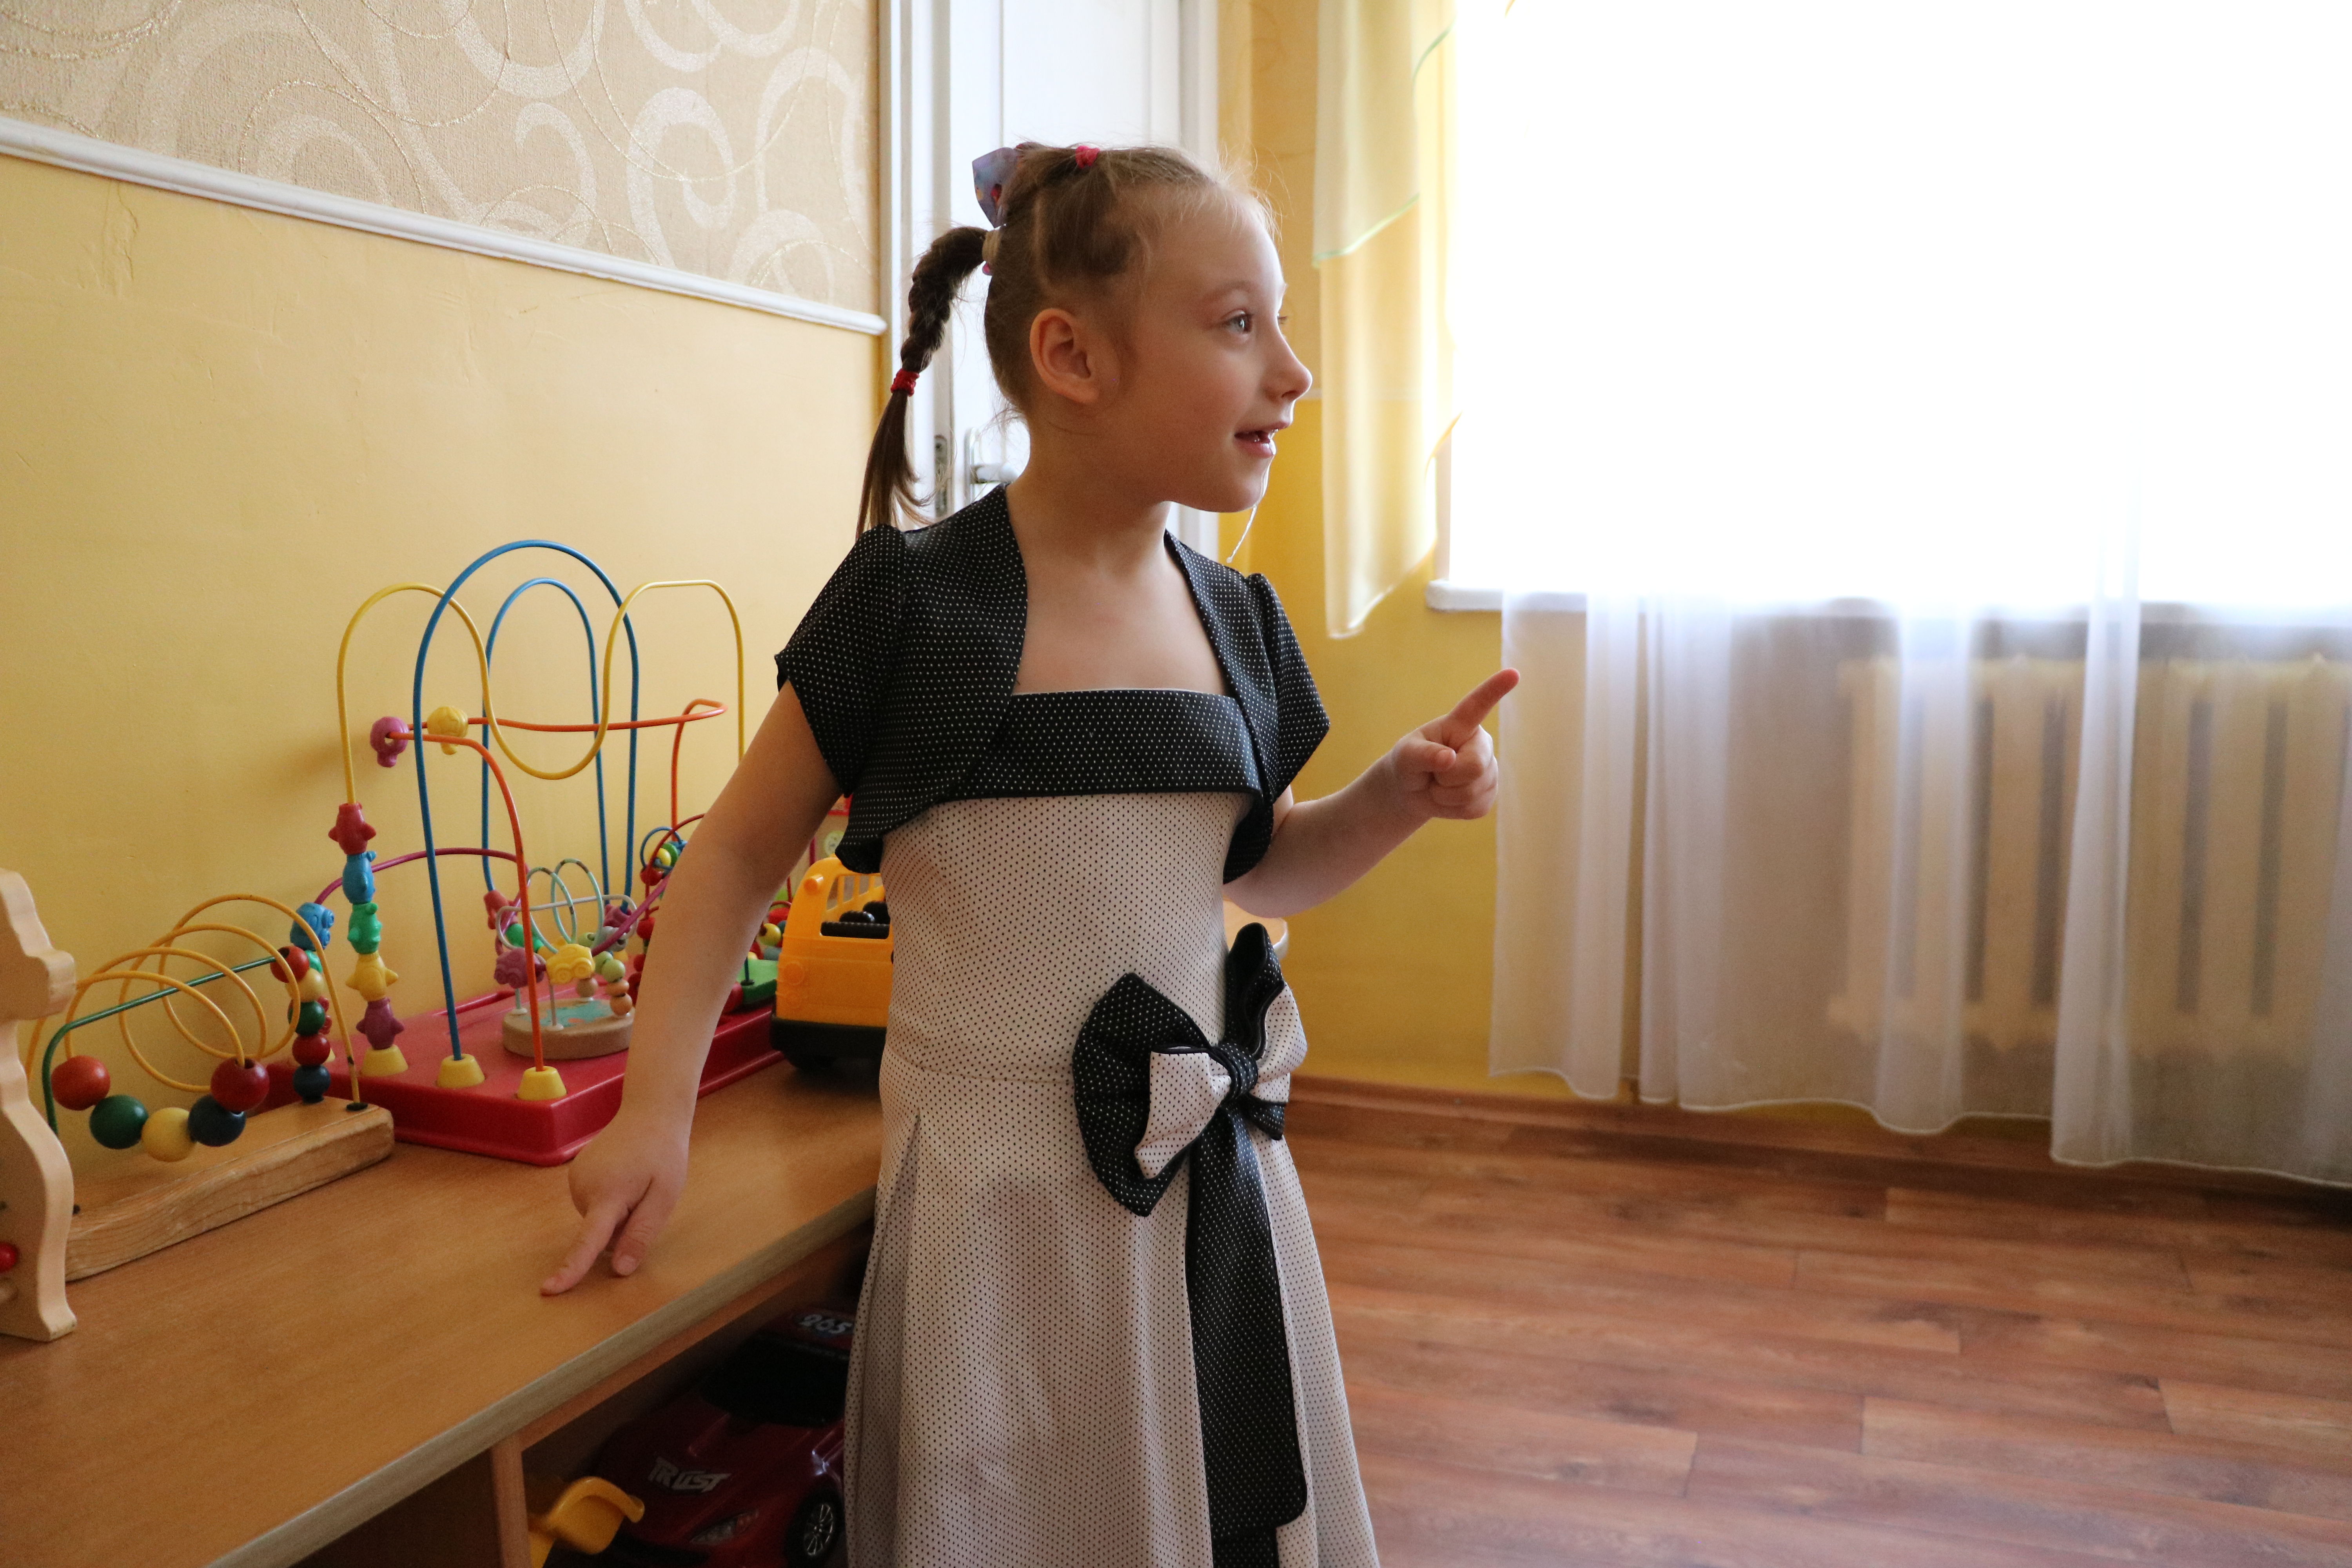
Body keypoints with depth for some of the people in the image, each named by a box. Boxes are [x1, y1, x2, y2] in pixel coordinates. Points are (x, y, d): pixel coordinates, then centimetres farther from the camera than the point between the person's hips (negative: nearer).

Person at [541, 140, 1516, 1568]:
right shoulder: (918, 603, -14)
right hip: (997, 1189, -5)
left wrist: (1399, 796, -4)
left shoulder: (1235, 621, 2)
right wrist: (657, 1114, -11)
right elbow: (743, 850, -4)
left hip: (1215, 1172, 5)